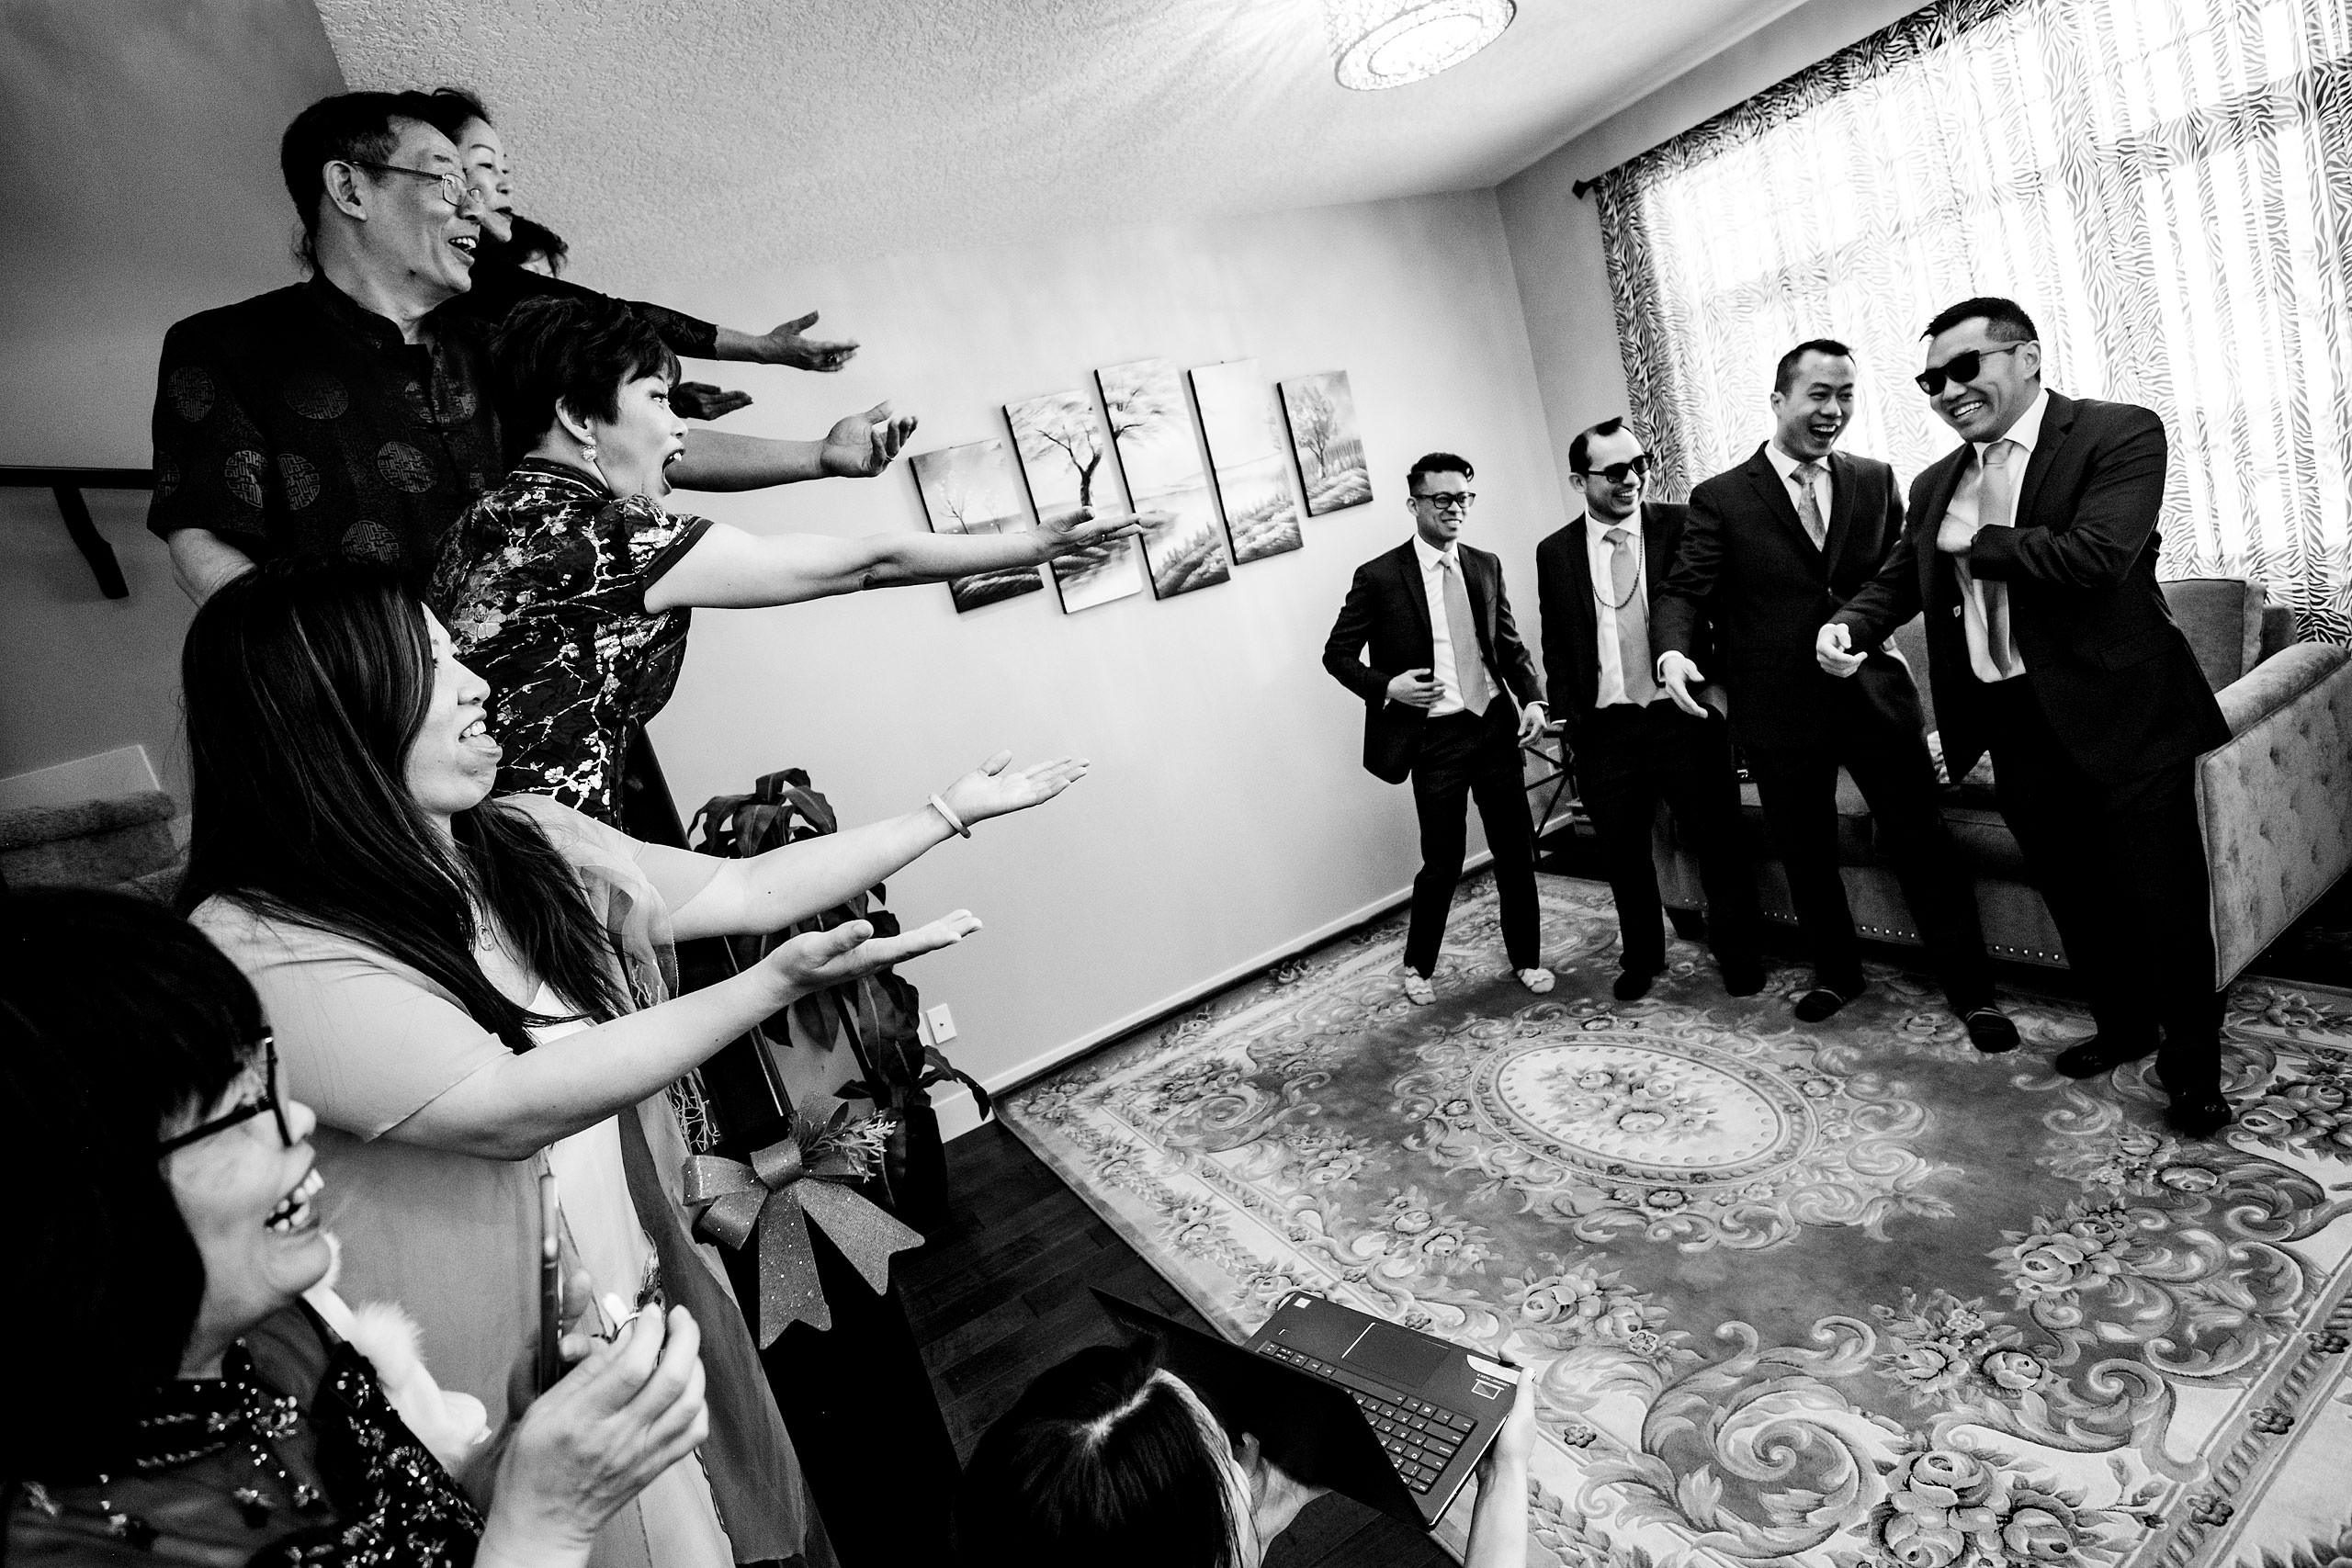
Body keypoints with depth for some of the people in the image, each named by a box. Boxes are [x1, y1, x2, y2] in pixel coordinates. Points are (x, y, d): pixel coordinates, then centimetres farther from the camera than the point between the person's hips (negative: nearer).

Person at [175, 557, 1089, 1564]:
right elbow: (504, 1105, -29)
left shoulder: (525, 842, -2)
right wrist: (778, 985, -34)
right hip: (508, 1397, -5)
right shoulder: (257, 950, -21)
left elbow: (750, 888, 0)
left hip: (660, 1300, 6)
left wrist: (950, 811, 3)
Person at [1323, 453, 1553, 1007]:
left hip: (1495, 725, 5)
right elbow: (1337, 655, -2)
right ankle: (1418, 966, 26)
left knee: (1516, 848, 10)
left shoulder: (1486, 567, 8)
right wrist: (1388, 686, -17)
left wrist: (1531, 699, -1)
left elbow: (1510, 645, 15)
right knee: (1442, 861, 2)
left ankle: (1526, 958, 31)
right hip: (1435, 737, -4)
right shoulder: (1379, 577, -7)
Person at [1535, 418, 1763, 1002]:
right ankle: (1640, 957, 32)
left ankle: (1738, 954, 28)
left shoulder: (1682, 526, -1)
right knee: (1622, 852, 12)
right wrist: (1566, 714, 2)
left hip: (1683, 716, -2)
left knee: (1716, 841, 8)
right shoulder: (1555, 552, 5)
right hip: (1604, 729, 2)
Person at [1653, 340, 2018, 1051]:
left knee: (1921, 841, 5)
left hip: (1875, 696, 2)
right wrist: (1673, 651, -28)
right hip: (1780, 711, -1)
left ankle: (1971, 991, 21)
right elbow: (1685, 590, -8)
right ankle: (1836, 972, 35)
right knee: (1805, 853, 13)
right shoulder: (1721, 499, -2)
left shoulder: (1875, 480, 8)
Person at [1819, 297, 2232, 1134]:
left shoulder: (2120, 433, -9)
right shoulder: (1936, 485, 10)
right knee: (2073, 894, 18)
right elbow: (1896, 581, 13)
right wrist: (1847, 625, -9)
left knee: (2162, 898, 5)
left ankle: (2192, 1071, 24)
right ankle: (2123, 1026, 39)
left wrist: (1975, 544, -12)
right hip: (2014, 726, 6)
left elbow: (2097, 555, -24)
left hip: (2120, 717, -6)